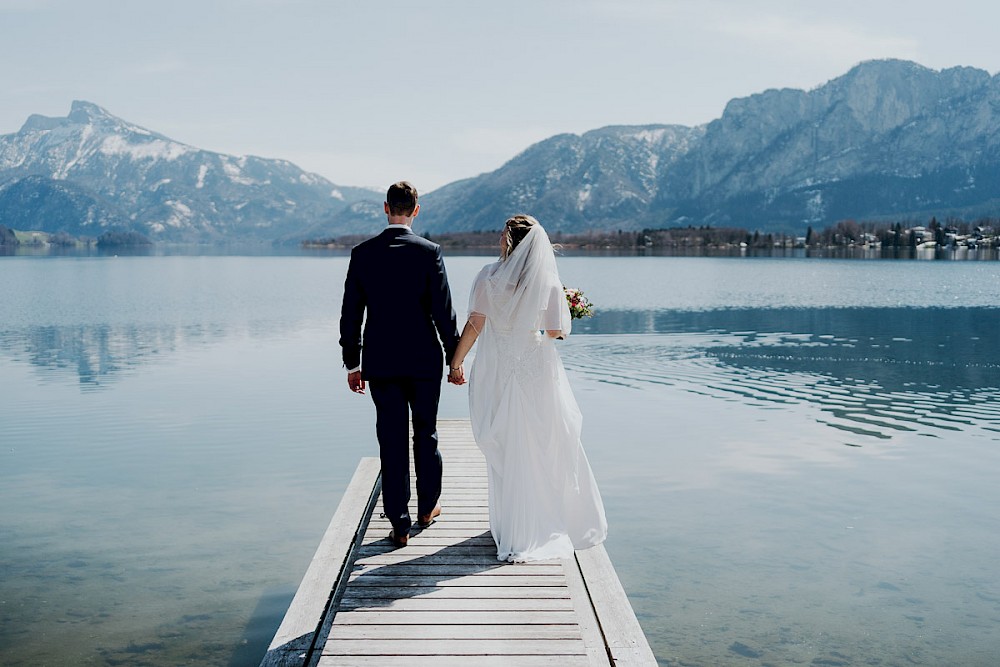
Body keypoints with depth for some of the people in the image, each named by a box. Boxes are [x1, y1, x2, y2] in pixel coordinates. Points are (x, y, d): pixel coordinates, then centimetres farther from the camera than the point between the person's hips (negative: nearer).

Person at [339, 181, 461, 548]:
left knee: (391, 440, 5)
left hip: (380, 362, 1)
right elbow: (443, 311, -9)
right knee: (425, 433, 16)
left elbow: (350, 314, 2)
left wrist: (352, 362, 10)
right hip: (424, 359, -1)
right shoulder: (429, 252, -8)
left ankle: (399, 524, 7)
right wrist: (455, 358, 1)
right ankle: (427, 507, 31)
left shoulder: (362, 253, -1)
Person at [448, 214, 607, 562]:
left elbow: (475, 324, -8)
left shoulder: (489, 276, -7)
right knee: (540, 447, 10)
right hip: (536, 373, -1)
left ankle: (508, 524, 22)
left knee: (503, 450, 11)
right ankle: (544, 523, 17)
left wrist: (456, 361, 1)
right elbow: (557, 331, -7)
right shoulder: (548, 282, -7)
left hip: (496, 372, 1)